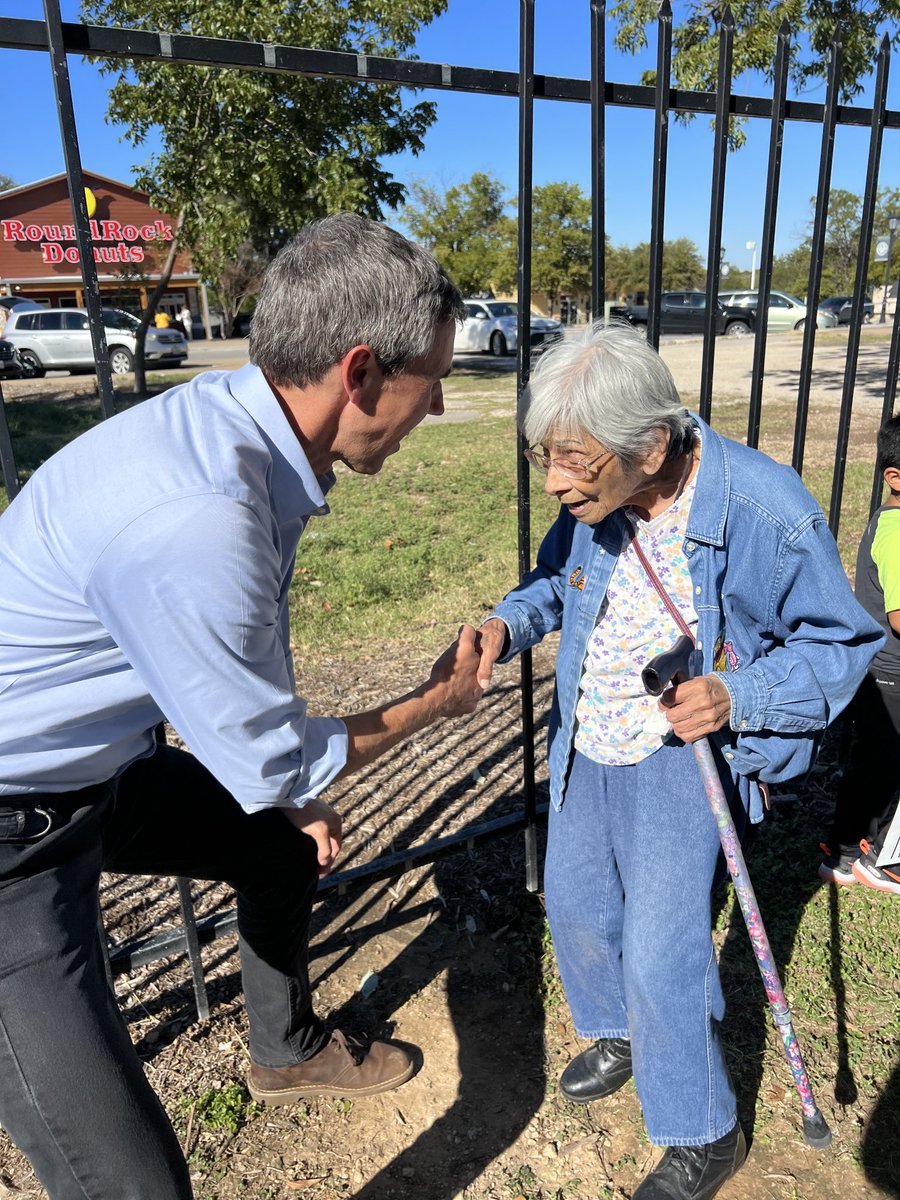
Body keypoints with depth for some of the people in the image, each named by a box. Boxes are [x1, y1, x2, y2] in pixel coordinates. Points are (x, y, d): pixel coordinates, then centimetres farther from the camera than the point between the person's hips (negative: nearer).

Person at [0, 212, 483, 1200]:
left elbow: (245, 664, 7)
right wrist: (436, 702, -6)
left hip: (104, 764, 9)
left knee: (287, 850, 24)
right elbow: (272, 761, -21)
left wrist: (296, 795, 17)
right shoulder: (192, 520, -36)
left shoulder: (242, 422, -7)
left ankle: (287, 1053, 51)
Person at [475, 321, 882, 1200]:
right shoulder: (592, 499, -12)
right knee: (574, 901, 20)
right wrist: (508, 624, -15)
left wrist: (737, 696, -29)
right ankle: (618, 1032, 52)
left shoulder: (769, 513, -27)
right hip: (586, 744, 6)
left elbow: (841, 643, -12)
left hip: (679, 756, -6)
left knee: (660, 949, -1)